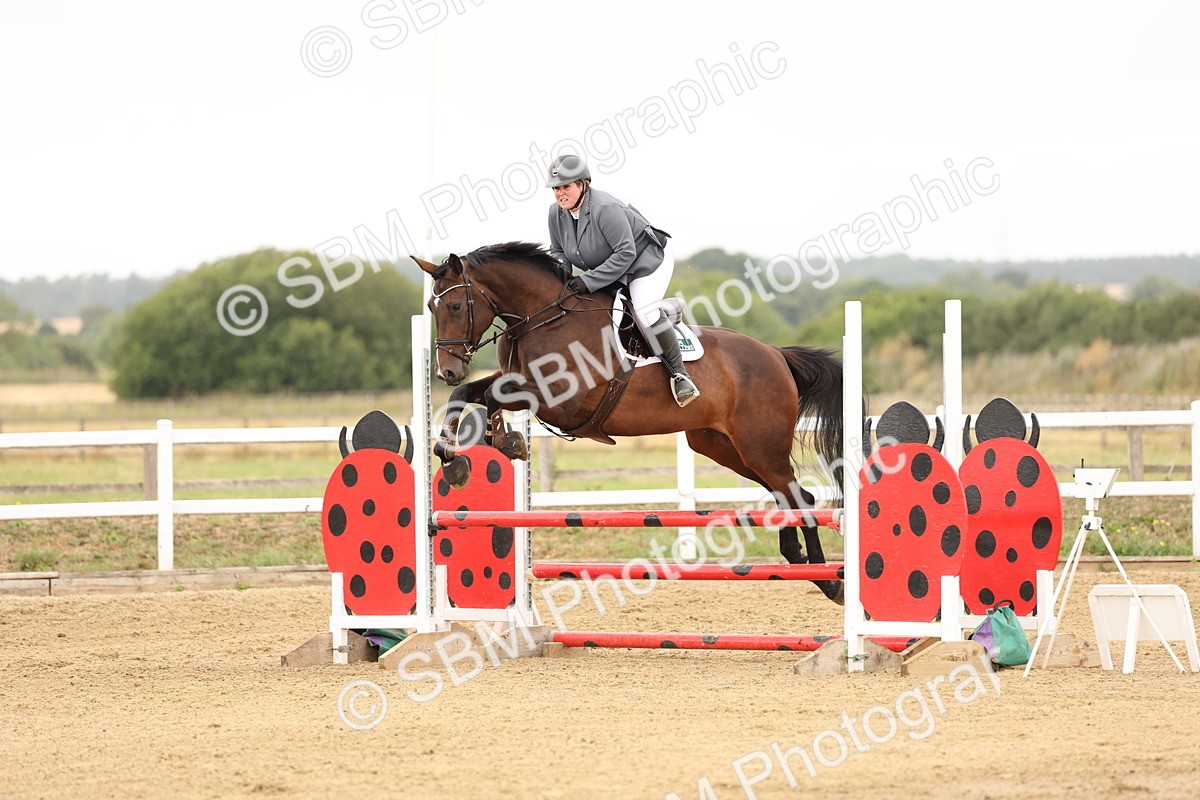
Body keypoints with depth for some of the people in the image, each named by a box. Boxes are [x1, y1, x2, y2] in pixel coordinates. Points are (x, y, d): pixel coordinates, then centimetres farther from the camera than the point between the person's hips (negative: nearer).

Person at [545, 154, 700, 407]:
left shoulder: (605, 209, -32)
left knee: (645, 311, -28)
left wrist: (587, 281, -34)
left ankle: (679, 373, -22)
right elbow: (558, 252, 7)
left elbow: (625, 254, -32)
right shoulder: (557, 213, -7)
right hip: (606, 269, 9)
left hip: (647, 260, -9)